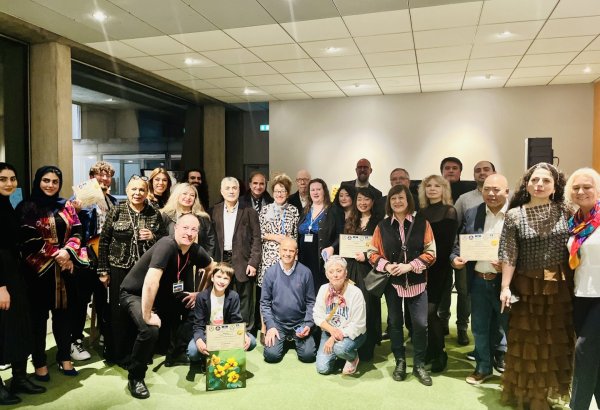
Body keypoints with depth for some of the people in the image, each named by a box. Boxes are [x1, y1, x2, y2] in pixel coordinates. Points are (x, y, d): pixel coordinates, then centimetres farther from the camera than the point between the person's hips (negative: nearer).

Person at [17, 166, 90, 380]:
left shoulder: (66, 206, 9)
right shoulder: (26, 207, -2)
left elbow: (77, 233, 4)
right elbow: (28, 239, -10)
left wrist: (67, 252, -14)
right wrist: (55, 255, -14)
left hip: (64, 269, 3)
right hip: (38, 269, -3)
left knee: (63, 313, 10)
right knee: (38, 316, 5)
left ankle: (64, 358, 23)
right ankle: (40, 363, 18)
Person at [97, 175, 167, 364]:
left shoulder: (155, 214, 2)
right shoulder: (116, 211, -2)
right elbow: (103, 241, 0)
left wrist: (153, 237, -13)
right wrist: (103, 270, -1)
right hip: (119, 269, -1)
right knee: (118, 312, 5)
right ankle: (117, 353, 22)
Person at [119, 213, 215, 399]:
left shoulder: (195, 250, -11)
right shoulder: (166, 245, -33)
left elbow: (212, 268, 10)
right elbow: (150, 281, -43)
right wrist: (147, 315, -36)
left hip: (161, 293, 8)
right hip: (134, 294, -7)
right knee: (150, 329, -30)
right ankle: (135, 378, -5)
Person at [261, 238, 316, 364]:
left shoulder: (305, 272, -7)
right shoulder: (270, 272, -5)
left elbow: (310, 302, 0)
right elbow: (265, 302, 0)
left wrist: (308, 324, -10)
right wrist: (270, 326, -9)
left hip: (300, 323, 0)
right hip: (277, 322, 0)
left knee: (308, 355, -15)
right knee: (271, 355, -16)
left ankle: (295, 340, 18)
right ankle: (282, 339, 18)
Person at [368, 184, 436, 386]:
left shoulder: (422, 223, -3)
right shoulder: (382, 226, 1)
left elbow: (430, 253, -6)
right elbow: (373, 253, 2)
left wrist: (410, 266, -17)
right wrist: (386, 265, -16)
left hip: (416, 282, -1)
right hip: (391, 282, 2)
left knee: (420, 324, -1)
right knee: (395, 322, 11)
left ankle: (419, 364, 18)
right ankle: (400, 362, 28)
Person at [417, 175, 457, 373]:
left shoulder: (449, 212, -3)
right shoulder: (422, 212, 12)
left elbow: (447, 243, -9)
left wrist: (431, 264, -14)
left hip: (438, 268, -5)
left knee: (429, 311, -8)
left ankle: (440, 354, 10)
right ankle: (430, 349, 23)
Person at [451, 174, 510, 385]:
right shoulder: (471, 214, 4)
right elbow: (460, 243, 8)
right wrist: (455, 257, -11)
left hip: (505, 280, -4)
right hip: (478, 281, 4)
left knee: (510, 327, 10)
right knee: (480, 327, 16)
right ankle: (483, 367, 33)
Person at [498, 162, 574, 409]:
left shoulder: (565, 212, 0)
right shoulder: (515, 215, -5)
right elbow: (508, 255, -6)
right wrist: (505, 287, -11)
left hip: (560, 287, 2)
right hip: (527, 287, -2)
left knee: (555, 340, 13)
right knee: (527, 341, 9)